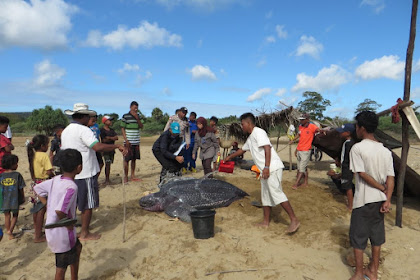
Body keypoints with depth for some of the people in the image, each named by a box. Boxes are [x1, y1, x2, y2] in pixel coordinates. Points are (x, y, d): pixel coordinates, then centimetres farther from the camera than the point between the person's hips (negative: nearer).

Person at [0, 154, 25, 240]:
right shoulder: (17, 175, -12)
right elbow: (21, 189, -7)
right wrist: (23, 198, 7)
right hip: (15, 200, -2)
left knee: (7, 216, 18)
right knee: (15, 215, 17)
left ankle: (8, 231, 28)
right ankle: (10, 230, 2)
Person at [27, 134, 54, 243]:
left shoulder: (33, 155, 9)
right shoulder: (44, 156, -15)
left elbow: (31, 170, 14)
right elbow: (49, 172, -19)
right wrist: (53, 174, 0)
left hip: (35, 184, 9)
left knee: (36, 208, 18)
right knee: (41, 210, -2)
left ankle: (37, 231, 32)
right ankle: (38, 236, 4)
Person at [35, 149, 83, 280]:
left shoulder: (55, 180, -1)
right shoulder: (71, 187, -26)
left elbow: (38, 188, 11)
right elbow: (60, 211, -34)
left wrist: (48, 205, 11)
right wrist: (68, 224, -17)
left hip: (51, 229, 8)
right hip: (62, 233, -8)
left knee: (77, 247, 28)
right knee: (62, 266, 8)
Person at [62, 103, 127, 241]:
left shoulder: (65, 131, 12)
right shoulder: (83, 130, -17)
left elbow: (63, 150, 20)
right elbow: (98, 147, -31)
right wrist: (117, 146, -27)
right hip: (86, 174, -9)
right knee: (88, 205, 5)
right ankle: (85, 233, 15)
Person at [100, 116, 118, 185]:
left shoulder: (112, 130, 15)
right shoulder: (102, 130, -5)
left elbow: (116, 138, 4)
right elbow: (104, 140, -13)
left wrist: (109, 138, -10)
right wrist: (112, 139, -4)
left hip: (112, 149, 6)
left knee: (109, 164, 7)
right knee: (107, 164, -10)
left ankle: (107, 179, 12)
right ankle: (107, 179, -7)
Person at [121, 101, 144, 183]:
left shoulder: (138, 116, 12)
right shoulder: (125, 116, -3)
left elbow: (141, 126, 6)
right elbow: (122, 128, -3)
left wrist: (137, 118, -9)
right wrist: (126, 140, -11)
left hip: (136, 142, 5)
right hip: (129, 142, -5)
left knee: (134, 159, 10)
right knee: (127, 159, -1)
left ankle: (133, 176, 18)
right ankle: (125, 177, 7)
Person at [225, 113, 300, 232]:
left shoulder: (258, 132, -8)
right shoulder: (250, 138, 22)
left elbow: (267, 149, -19)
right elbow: (242, 150, 38)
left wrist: (266, 167, -25)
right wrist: (230, 157, 45)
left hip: (272, 168, -10)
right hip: (265, 170, 10)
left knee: (276, 193, -15)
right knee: (265, 196, 12)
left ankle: (294, 220, -10)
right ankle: (266, 222, 21)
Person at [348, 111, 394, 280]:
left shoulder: (357, 148, -15)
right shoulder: (386, 151, 2)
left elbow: (362, 174, -16)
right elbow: (391, 178, -4)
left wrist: (383, 189, -5)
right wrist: (387, 200, -7)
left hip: (363, 201, -6)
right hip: (380, 201, 6)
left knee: (358, 237, 9)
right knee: (376, 235, 17)